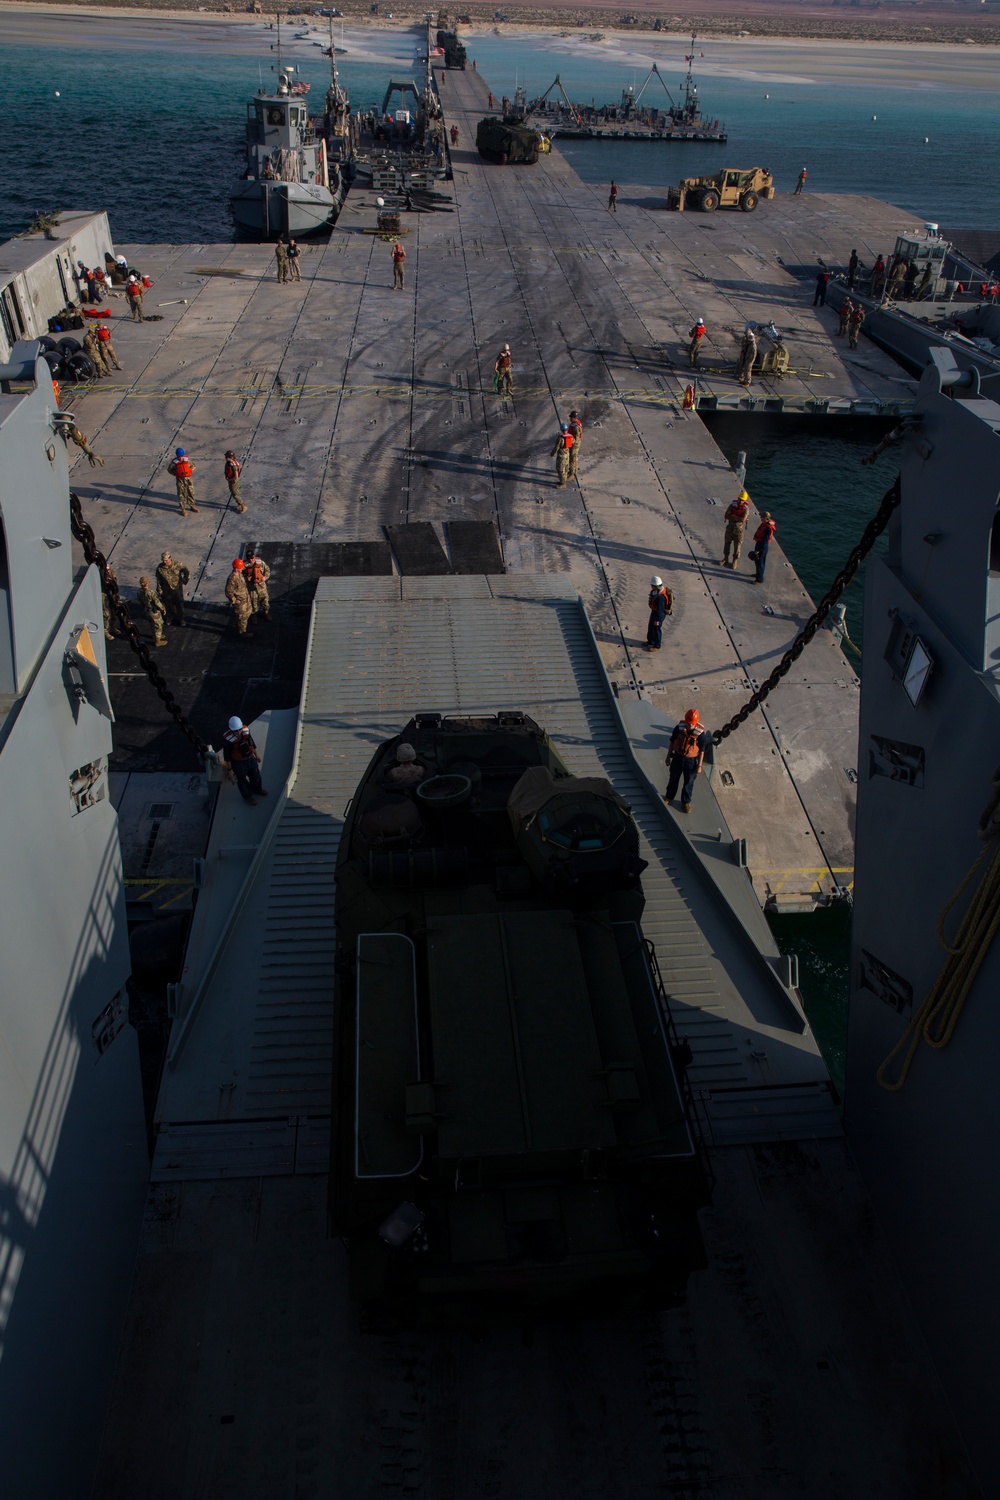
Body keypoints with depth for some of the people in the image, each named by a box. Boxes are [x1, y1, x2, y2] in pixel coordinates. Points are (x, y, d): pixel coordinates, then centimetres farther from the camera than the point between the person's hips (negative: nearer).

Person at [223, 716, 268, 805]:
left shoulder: (245, 730, -17)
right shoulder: (228, 739, -31)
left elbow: (252, 743, 2)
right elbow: (227, 755, -19)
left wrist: (256, 755, 15)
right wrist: (229, 769, -12)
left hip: (251, 759, 5)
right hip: (238, 763, -5)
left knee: (256, 775, 28)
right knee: (243, 781, 19)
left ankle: (257, 789, 58)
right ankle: (248, 796, 45)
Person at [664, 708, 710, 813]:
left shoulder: (701, 734, -24)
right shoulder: (679, 728, -18)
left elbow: (701, 750, -12)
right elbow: (672, 742, -3)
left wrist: (699, 766, -7)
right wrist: (668, 756, 5)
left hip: (691, 761, -2)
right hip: (678, 758, 2)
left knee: (689, 782, 16)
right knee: (673, 778, 22)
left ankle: (686, 802, 38)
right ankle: (669, 797, 45)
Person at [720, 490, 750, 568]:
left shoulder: (746, 508, -16)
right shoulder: (732, 505, -8)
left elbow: (743, 519, -27)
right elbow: (726, 516, -13)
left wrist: (733, 516, -18)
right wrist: (737, 518, -21)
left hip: (739, 528, -3)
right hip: (730, 527, 3)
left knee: (737, 545, 6)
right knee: (727, 543, 13)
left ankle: (735, 561, 22)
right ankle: (725, 558, 31)